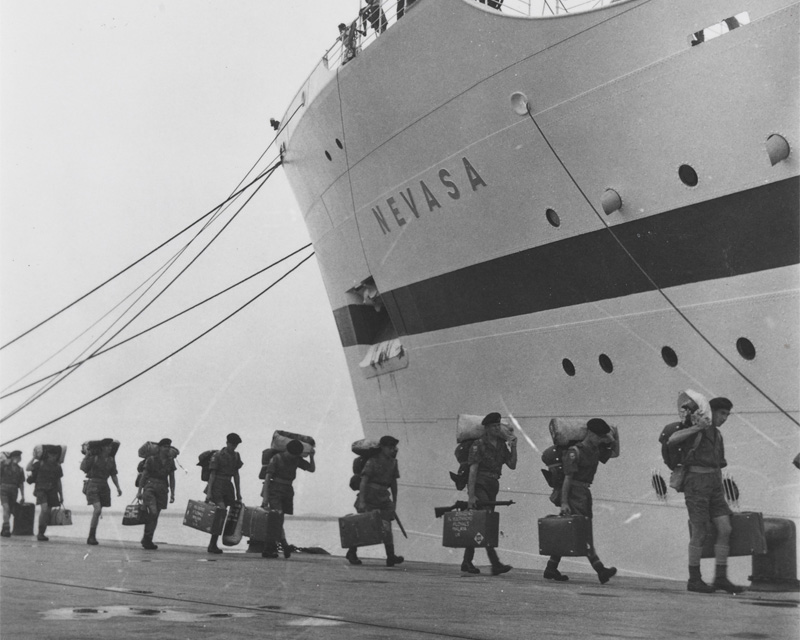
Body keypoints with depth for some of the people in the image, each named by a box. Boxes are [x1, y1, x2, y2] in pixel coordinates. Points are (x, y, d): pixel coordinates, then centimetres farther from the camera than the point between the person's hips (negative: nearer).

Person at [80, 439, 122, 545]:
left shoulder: (111, 459, 10)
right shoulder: (94, 457, -5)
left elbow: (113, 475, 14)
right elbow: (83, 468, -4)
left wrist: (118, 487, 5)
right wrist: (87, 456, -8)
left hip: (104, 486, 6)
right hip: (93, 484, -6)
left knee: (98, 512, 6)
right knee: (97, 509, -19)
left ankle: (91, 537, 15)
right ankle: (91, 536, -12)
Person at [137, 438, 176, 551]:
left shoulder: (170, 461, 8)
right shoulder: (151, 459, -3)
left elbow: (172, 478, 13)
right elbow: (144, 476, 1)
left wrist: (172, 494, 7)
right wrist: (139, 491, -1)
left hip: (162, 490, 4)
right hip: (150, 487, -4)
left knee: (155, 516, 5)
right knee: (153, 512, -19)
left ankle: (147, 540, 15)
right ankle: (147, 539, -9)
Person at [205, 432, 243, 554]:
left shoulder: (236, 456, 13)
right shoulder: (217, 455, -5)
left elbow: (236, 474, 17)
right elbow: (212, 474, -7)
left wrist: (238, 492, 15)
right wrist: (209, 492, -13)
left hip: (228, 487, 6)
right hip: (217, 486, -6)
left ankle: (212, 545, 8)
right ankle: (213, 544, -16)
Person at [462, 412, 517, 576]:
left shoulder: (501, 445, 13)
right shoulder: (478, 445, -8)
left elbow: (512, 465, 10)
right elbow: (473, 470, -13)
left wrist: (513, 447, -4)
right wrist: (471, 495, -20)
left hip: (493, 487, 7)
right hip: (479, 485, -7)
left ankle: (467, 562, 15)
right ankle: (495, 564, -21)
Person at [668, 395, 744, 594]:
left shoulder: (716, 434, 19)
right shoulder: (696, 430, -5)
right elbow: (672, 440, -23)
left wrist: (722, 494, 19)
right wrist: (696, 428, -28)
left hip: (714, 485, 8)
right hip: (696, 482, -8)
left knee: (725, 530, -1)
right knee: (700, 533, -4)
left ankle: (720, 578, 4)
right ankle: (694, 580, 7)